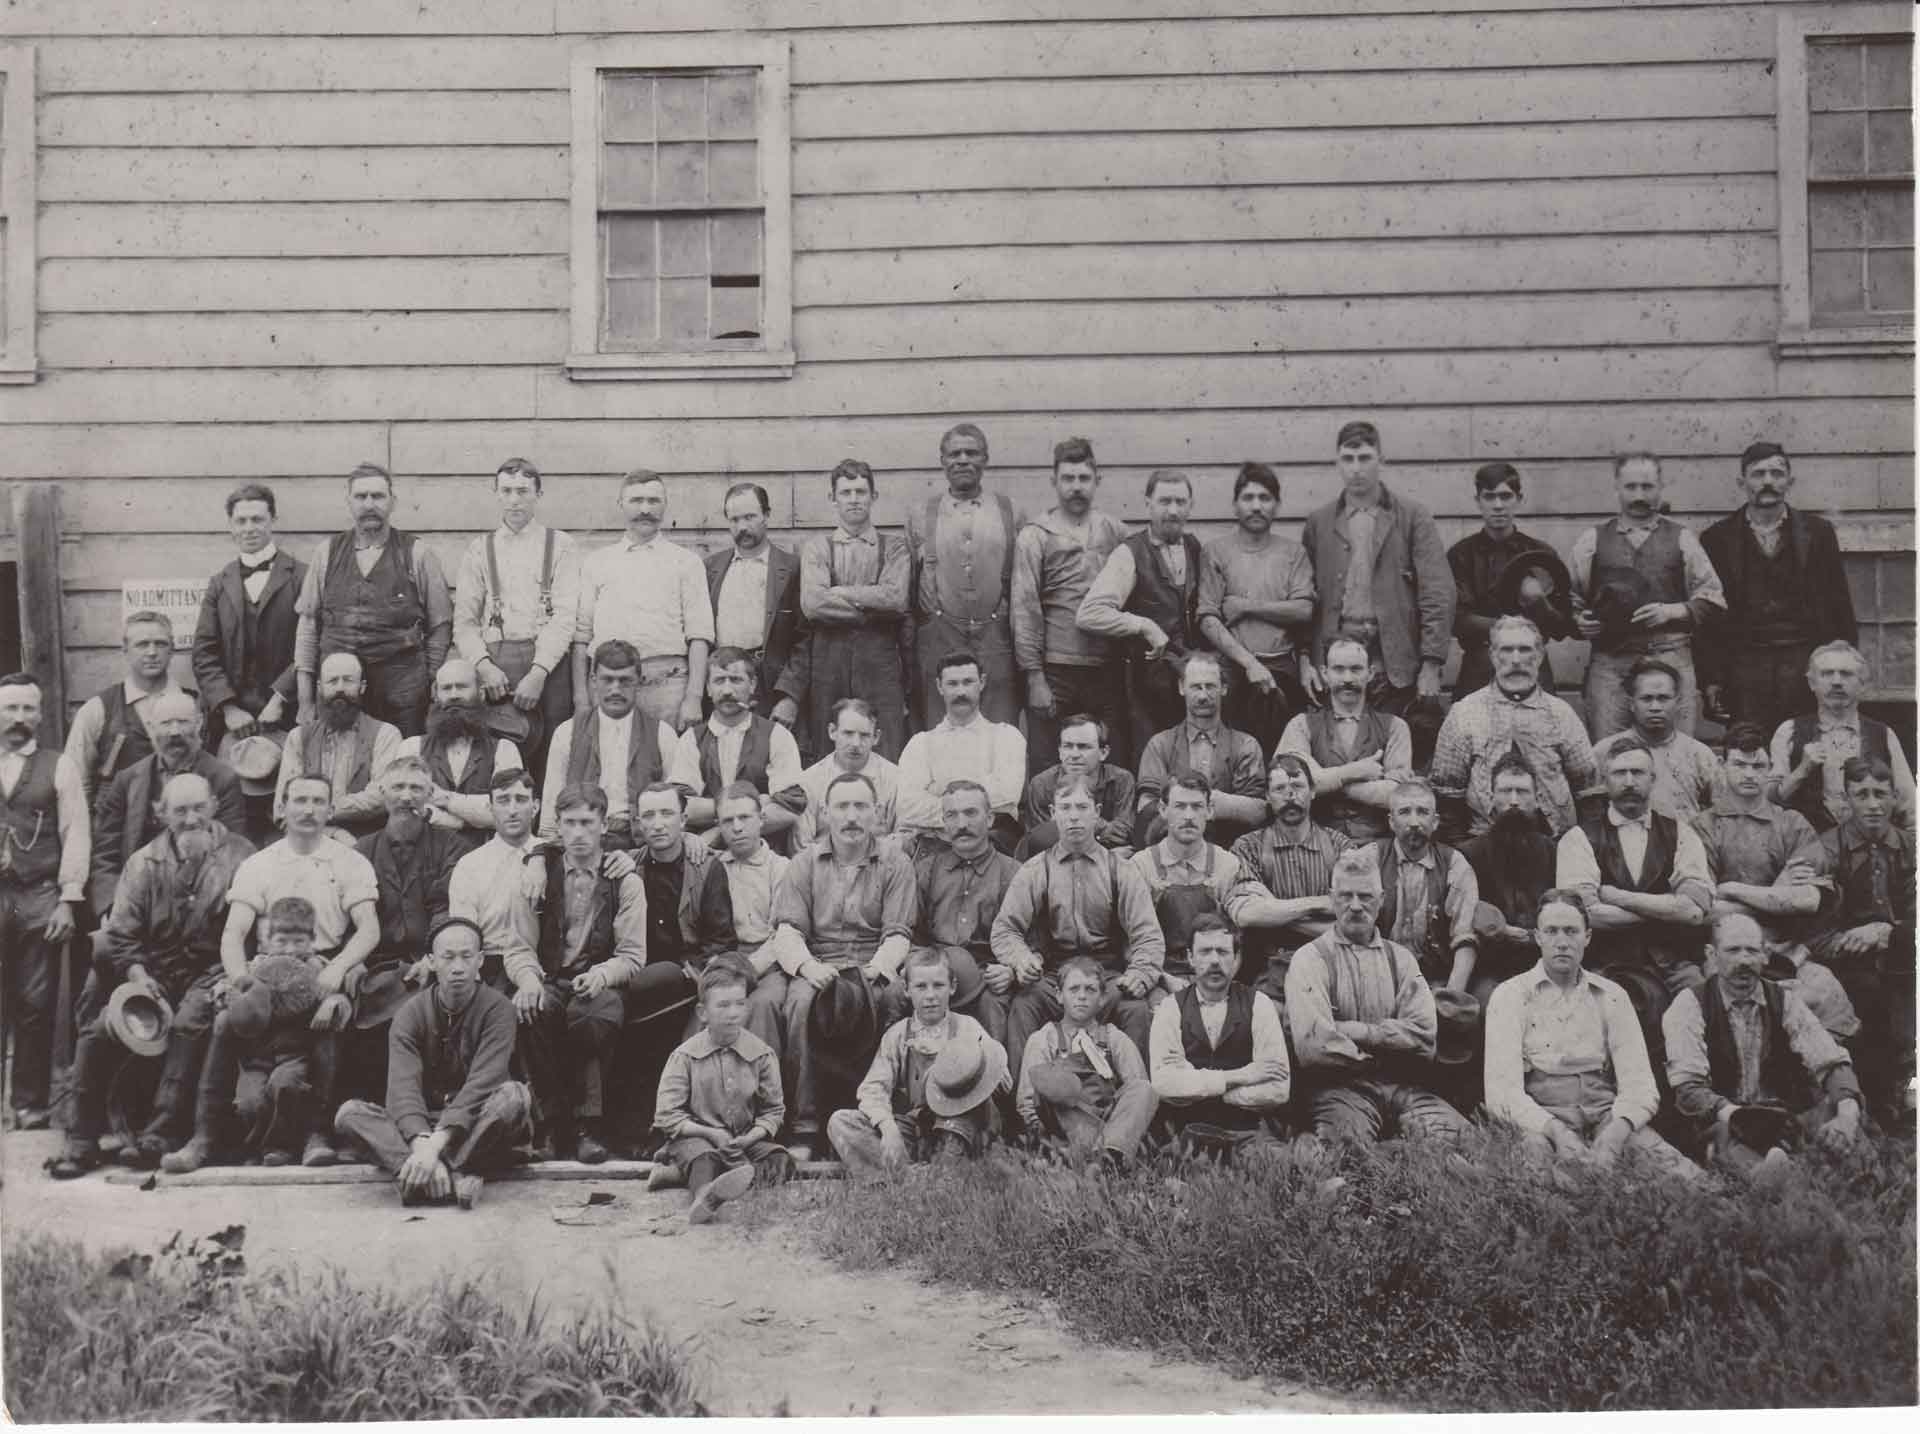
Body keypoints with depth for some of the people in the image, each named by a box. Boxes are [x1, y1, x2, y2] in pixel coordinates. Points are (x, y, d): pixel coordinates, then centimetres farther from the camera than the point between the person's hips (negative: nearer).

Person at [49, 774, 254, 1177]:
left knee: (190, 1023, -33)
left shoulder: (238, 854, 0)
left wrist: (229, 977, -21)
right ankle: (83, 1139, -7)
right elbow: (119, 933, 7)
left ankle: (159, 1135, -28)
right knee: (97, 1031, -18)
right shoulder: (145, 861, 11)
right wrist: (136, 974, -11)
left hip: (210, 970, -4)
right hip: (153, 972, 4)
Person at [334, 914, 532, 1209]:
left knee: (515, 1096, -32)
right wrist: (422, 1145, -37)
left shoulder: (497, 1008, -8)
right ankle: (456, 1178, -40)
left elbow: (481, 1084, -21)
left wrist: (436, 1144, -35)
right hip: (422, 1124, 3)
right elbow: (403, 1088, -17)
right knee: (349, 1114, -21)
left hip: (478, 1128, -2)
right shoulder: (411, 1013, -2)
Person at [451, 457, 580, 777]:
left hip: (547, 663, -1)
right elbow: (463, 621, 10)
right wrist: (483, 665, -8)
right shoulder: (479, 550, 15)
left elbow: (564, 617, -2)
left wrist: (538, 673, -14)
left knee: (550, 766, -6)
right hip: (494, 663, 1)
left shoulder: (561, 546, 8)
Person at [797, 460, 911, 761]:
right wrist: (871, 604, -5)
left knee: (887, 756, -6)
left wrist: (839, 592, -5)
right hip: (829, 659, 0)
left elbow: (896, 598, -7)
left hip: (881, 659, 0)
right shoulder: (816, 548, 12)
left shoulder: (894, 549, 11)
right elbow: (812, 604, -5)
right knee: (828, 758, -1)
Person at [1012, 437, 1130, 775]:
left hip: (1108, 671, 3)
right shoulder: (1035, 536, 0)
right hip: (1055, 672, -3)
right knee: (1046, 770, 1)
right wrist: (1035, 677, -8)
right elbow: (1024, 610, -3)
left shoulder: (1116, 532, 9)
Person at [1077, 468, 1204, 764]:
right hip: (1147, 681, -4)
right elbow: (1089, 615, -17)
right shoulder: (1131, 553, -7)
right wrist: (1144, 626, -19)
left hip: (1194, 678, 5)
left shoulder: (1196, 548, 9)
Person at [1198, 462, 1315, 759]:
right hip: (1233, 671, -1)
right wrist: (1249, 662, -11)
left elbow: (1303, 611, -1)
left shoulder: (1293, 553, 11)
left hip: (1284, 671, 1)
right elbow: (1208, 621, -2)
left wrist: (1244, 606, -5)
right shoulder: (1215, 552, 6)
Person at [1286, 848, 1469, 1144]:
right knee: (1350, 1137, -36)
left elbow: (1424, 1033, 1)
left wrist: (1353, 1031, -6)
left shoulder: (1400, 958, 17)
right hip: (1339, 1085, -4)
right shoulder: (1310, 959, 3)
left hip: (1403, 1086, 4)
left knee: (1454, 1132, -23)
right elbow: (1313, 1046, -11)